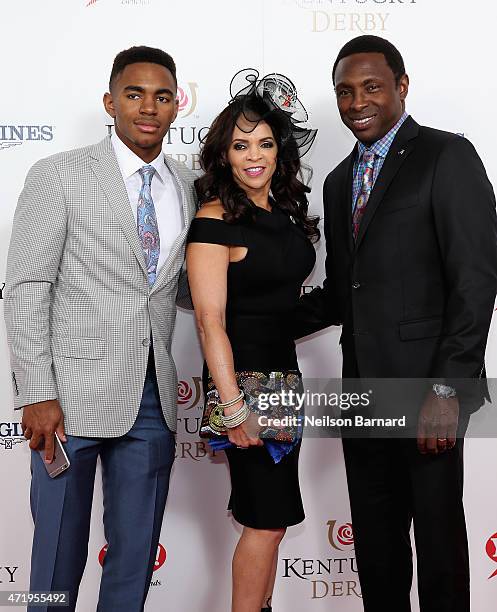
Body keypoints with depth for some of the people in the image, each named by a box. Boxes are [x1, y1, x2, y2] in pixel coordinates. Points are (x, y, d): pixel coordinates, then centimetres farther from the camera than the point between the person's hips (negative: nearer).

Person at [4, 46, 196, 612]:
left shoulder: (188, 187, 11)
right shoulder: (60, 175, -3)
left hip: (152, 397, 5)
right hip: (73, 394, -4)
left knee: (136, 556, 14)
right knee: (60, 551, 7)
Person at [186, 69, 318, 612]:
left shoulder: (286, 210, 9)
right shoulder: (215, 220, -14)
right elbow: (210, 320, -19)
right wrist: (233, 407, -22)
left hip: (284, 373, 8)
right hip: (244, 377, -7)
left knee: (269, 515, 15)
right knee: (269, 518, -1)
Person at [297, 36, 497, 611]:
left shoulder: (447, 156, -6)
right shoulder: (339, 180, 17)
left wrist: (447, 388, -18)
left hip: (426, 392, -6)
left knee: (437, 537, 6)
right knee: (375, 542, 16)